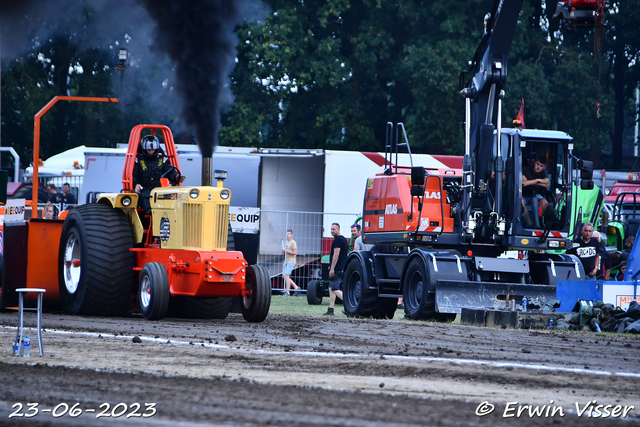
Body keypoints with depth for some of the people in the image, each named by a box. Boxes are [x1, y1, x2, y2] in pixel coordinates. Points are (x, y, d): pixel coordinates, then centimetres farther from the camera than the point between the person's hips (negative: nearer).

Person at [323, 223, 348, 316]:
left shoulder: (338, 240, -13)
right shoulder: (343, 239, 19)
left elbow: (336, 255, -20)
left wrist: (332, 269, -21)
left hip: (336, 269, -10)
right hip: (341, 269, 10)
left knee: (335, 289, -14)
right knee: (331, 288, 14)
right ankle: (330, 310, 14)